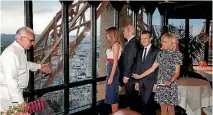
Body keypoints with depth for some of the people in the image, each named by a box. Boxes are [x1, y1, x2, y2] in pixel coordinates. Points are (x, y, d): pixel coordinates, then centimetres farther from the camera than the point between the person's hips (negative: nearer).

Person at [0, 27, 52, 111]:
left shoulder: (19, 50, 7)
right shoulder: (11, 53, -24)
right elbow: (10, 80, -29)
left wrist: (39, 66, 31)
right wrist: (20, 101, -27)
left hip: (16, 92, 10)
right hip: (8, 96, -10)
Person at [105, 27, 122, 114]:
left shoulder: (115, 44, -13)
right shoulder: (112, 45, 13)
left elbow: (115, 62, -18)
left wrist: (111, 76, -19)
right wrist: (109, 75, 15)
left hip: (113, 70, -9)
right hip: (110, 69, 9)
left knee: (113, 93, -1)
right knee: (112, 93, 16)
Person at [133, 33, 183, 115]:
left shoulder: (177, 54, -5)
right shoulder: (161, 53, 6)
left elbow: (177, 73, -7)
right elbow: (152, 68, 9)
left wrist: (170, 81, -24)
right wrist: (140, 76, 7)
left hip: (170, 85, -3)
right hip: (160, 84, 3)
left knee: (170, 108, 4)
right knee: (163, 107, 7)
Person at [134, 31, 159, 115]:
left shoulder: (156, 51, -7)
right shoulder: (140, 52, 14)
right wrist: (137, 81, 10)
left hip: (151, 82, -6)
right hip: (141, 82, 6)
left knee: (149, 104, -9)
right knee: (144, 104, 11)